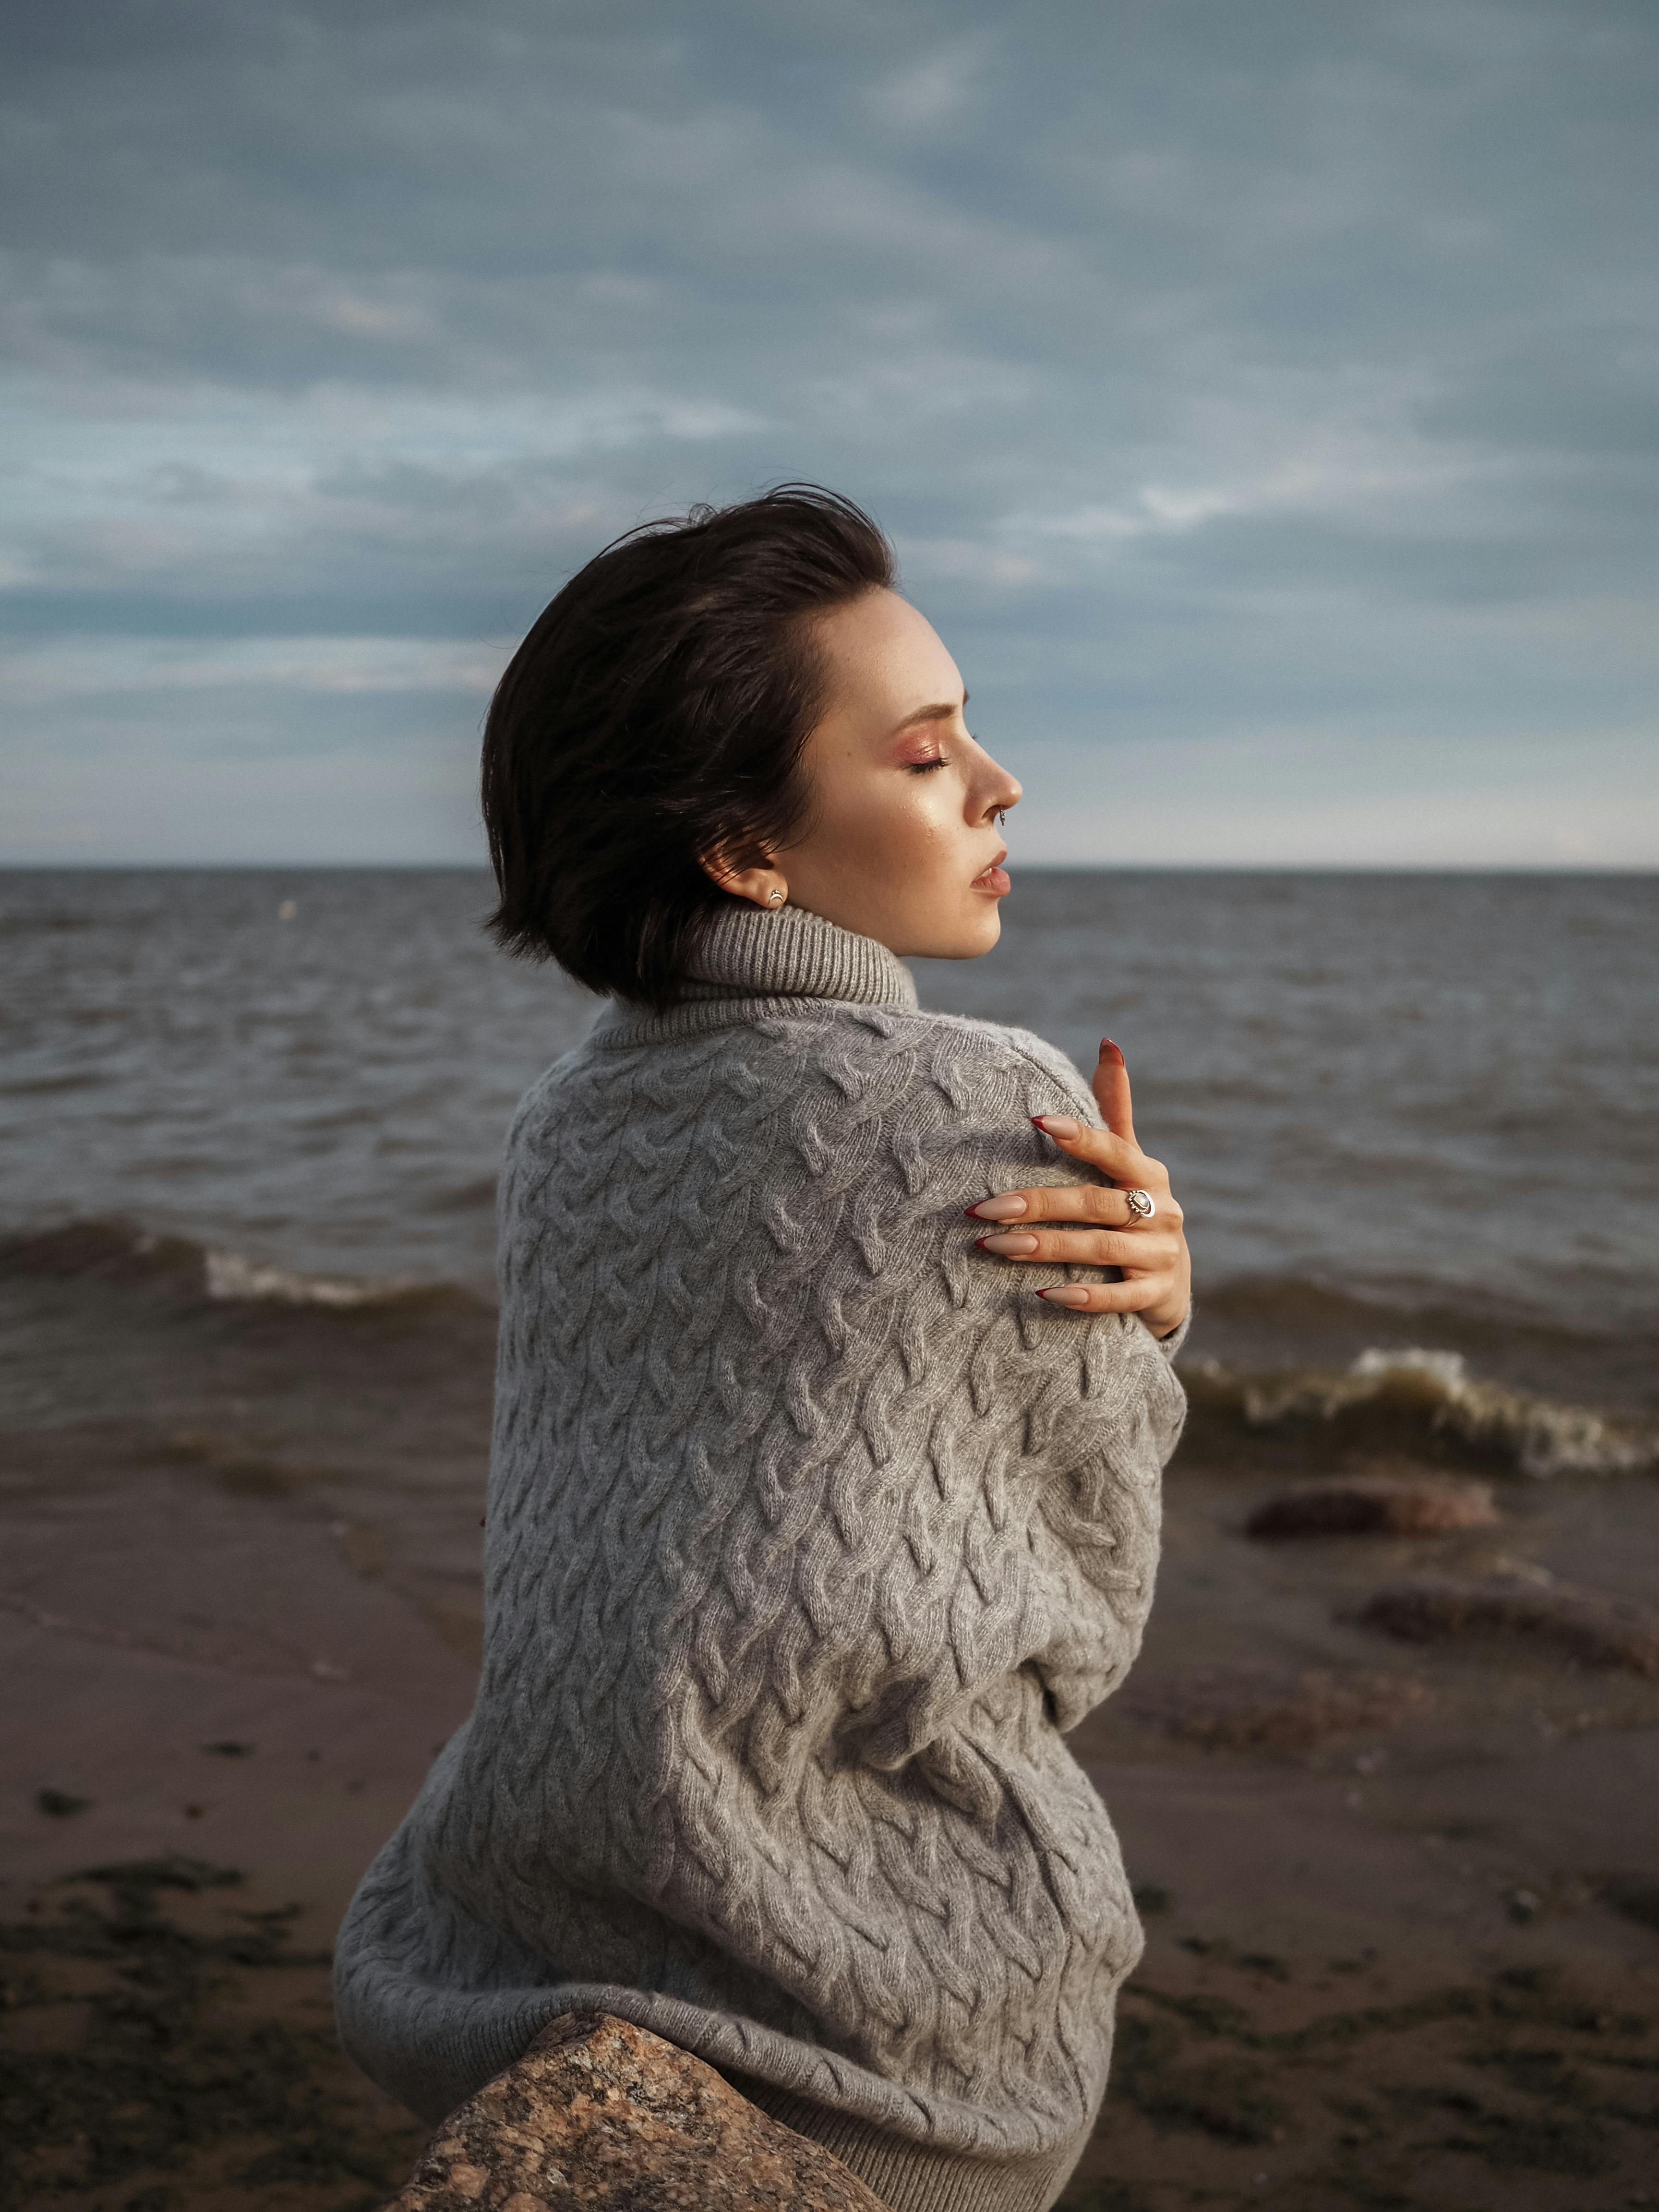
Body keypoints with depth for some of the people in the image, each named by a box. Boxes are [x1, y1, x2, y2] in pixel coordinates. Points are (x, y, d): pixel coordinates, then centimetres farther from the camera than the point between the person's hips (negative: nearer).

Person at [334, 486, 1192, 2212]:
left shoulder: (563, 1132, 1)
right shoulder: (1006, 1120, -18)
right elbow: (1062, 1628, -7)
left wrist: (1137, 1302, -8)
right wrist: (1139, 1305, -7)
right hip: (898, 2028, -4)